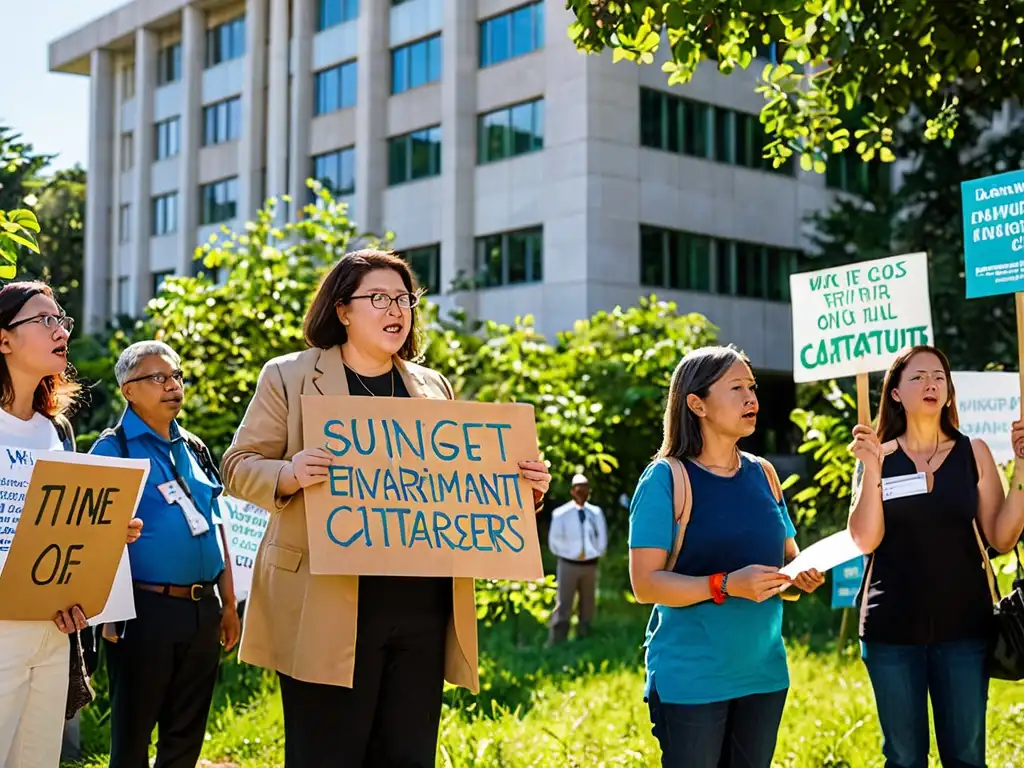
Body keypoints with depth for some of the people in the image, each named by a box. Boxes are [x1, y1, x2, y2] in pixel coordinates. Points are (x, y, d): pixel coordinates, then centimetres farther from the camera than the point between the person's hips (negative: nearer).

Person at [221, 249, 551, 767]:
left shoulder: (434, 388, 17)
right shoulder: (289, 376, 4)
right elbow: (239, 466, 1)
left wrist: (522, 489, 0)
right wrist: (290, 475, -20)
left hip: (423, 608, 4)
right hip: (330, 610, -4)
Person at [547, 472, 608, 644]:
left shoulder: (596, 513, 1)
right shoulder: (561, 514, -6)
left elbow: (602, 539, 9)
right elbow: (554, 541, -2)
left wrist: (596, 554, 2)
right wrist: (569, 554, -2)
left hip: (590, 565, 3)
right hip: (568, 564, -3)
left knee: (587, 606, 11)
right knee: (563, 606, -5)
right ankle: (555, 646, -4)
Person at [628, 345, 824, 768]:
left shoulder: (763, 473, 8)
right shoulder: (666, 478, -10)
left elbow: (788, 557, 17)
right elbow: (646, 584, -15)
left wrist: (802, 576, -6)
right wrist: (728, 585, -26)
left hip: (763, 673, 6)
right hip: (691, 679, -6)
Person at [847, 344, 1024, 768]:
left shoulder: (973, 453, 4)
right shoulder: (877, 456, 2)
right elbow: (865, 540, -7)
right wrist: (871, 469, -17)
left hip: (963, 625, 1)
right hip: (892, 627, 0)